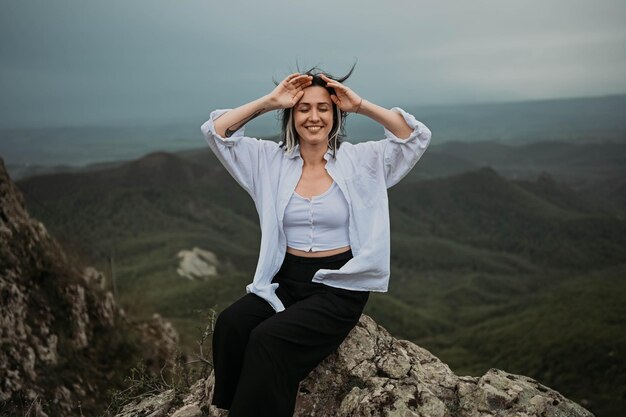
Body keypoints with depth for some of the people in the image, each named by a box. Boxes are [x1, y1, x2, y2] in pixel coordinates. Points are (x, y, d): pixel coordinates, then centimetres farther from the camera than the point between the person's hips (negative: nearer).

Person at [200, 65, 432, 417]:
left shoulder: (359, 159, 1)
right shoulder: (271, 160, 6)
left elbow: (418, 137, -8)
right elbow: (216, 131, 1)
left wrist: (361, 105, -10)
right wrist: (270, 101, -4)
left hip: (340, 285, -3)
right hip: (287, 280, 3)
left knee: (268, 340, -28)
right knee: (230, 325, -26)